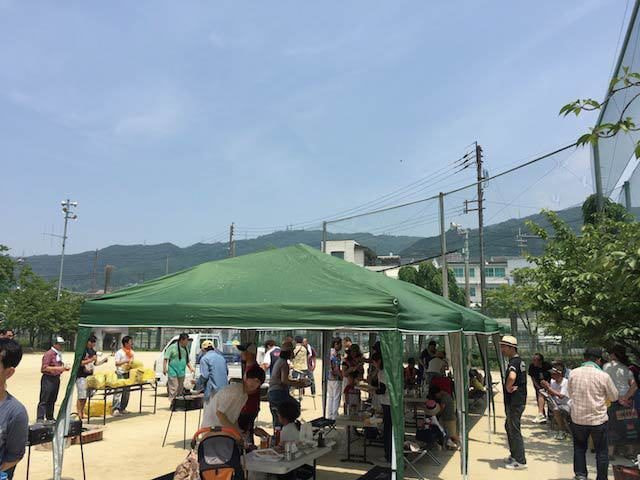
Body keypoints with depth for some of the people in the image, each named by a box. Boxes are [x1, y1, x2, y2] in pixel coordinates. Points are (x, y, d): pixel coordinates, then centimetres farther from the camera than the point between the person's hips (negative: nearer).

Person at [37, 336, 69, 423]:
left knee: (52, 400, 13)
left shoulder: (58, 354, 16)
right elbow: (45, 368, -17)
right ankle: (40, 418, -4)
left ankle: (50, 417, 21)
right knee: (44, 400, -6)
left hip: (56, 378, 8)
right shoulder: (48, 354, -11)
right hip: (48, 379, -8)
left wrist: (64, 368, 8)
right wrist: (58, 368, -23)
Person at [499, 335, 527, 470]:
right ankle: (514, 455, 31)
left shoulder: (514, 362, -21)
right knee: (509, 427, 21)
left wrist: (508, 388, -23)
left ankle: (520, 461, 8)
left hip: (514, 402, -10)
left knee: (514, 430, -1)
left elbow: (512, 377, -40)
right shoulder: (520, 360, 12)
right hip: (518, 400, 10)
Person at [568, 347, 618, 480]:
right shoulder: (603, 376, -13)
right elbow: (614, 397, 2)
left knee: (579, 447, 21)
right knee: (602, 451, 15)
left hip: (577, 418, 2)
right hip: (598, 419, -2)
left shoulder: (573, 373, -6)